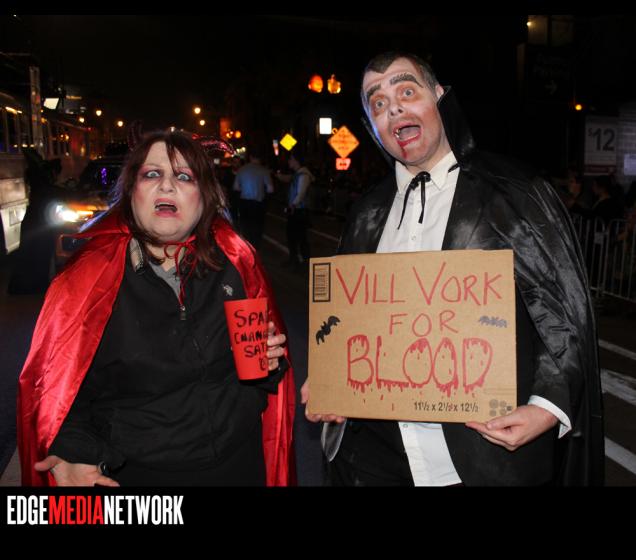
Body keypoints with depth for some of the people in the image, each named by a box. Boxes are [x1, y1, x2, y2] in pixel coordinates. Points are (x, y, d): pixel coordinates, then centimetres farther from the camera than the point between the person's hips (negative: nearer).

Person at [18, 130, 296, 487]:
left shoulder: (234, 260, -6)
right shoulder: (89, 277, -12)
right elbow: (58, 383, -8)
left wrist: (268, 362, -16)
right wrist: (70, 457, -23)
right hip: (136, 473, -2)